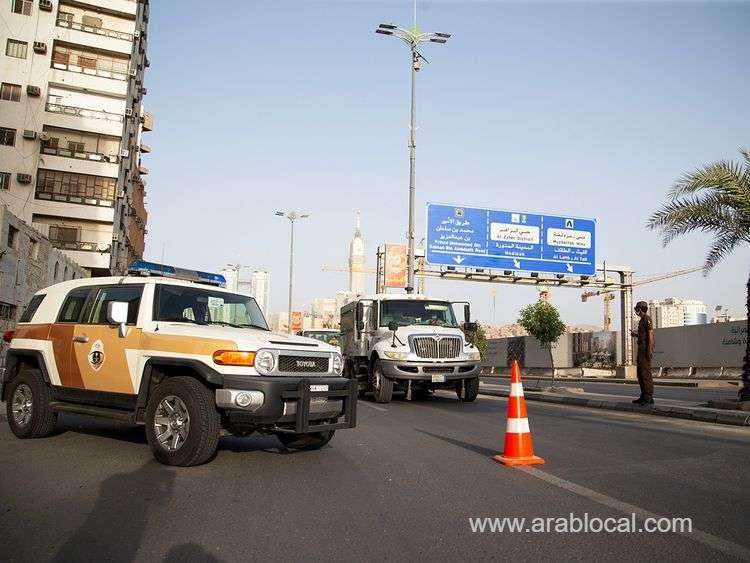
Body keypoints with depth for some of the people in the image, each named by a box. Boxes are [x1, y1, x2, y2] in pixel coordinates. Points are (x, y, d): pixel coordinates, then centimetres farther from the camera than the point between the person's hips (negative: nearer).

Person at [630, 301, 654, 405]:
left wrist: (649, 350, -22)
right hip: (641, 348, 11)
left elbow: (650, 335, -17)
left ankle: (649, 398, -8)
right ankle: (644, 396, 16)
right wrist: (636, 334, 15)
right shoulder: (642, 320, 20)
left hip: (646, 349, -11)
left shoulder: (647, 319, -10)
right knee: (640, 373, 11)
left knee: (646, 373, -10)